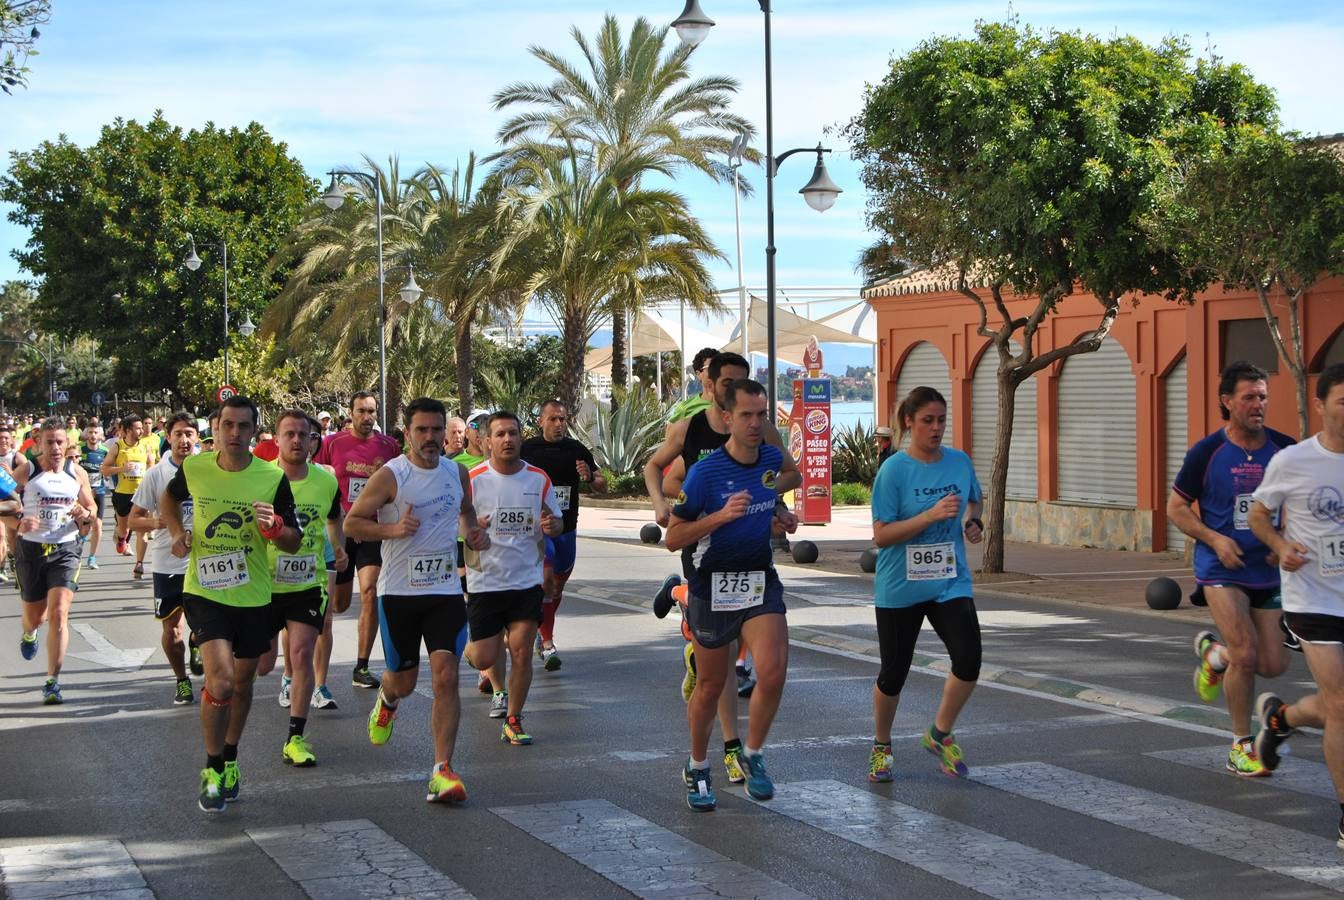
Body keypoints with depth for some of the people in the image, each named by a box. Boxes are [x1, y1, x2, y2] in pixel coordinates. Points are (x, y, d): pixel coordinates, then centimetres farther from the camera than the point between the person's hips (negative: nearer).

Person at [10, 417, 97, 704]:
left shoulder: (77, 473, 4)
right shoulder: (25, 473, -3)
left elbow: (90, 506, 16)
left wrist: (86, 516, -7)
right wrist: (19, 523, -21)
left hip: (66, 550, 0)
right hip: (30, 549, 0)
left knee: (59, 613, -15)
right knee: (35, 615, 14)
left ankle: (52, 682, -8)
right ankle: (28, 634, 55)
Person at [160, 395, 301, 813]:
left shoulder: (273, 477, -8)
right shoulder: (194, 468, -6)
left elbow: (294, 542, -1)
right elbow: (169, 498, 18)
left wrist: (274, 528, -23)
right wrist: (177, 533, 1)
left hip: (253, 595, 2)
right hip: (204, 591, -2)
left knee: (242, 683, 15)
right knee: (220, 680, -17)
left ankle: (230, 760, 39)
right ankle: (212, 771, 1)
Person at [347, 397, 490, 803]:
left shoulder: (457, 472, 6)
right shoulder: (390, 476, -9)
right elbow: (352, 522, -6)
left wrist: (474, 533, 4)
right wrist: (393, 529, -22)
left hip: (446, 590, 2)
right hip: (398, 591, -2)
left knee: (446, 676, -12)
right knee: (404, 681, 10)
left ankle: (442, 771, -11)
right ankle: (386, 700, 49)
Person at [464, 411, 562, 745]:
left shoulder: (539, 479, 2)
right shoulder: (473, 480, -6)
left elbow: (558, 524, 12)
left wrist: (551, 524, -13)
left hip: (527, 580, 1)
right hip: (484, 581, -1)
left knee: (521, 652, -6)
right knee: (484, 658, 0)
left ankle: (513, 722, 10)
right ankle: (499, 687, 38)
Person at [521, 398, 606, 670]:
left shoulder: (577, 451, 1)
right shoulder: (527, 449, -5)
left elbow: (602, 486, 4)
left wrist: (590, 477, -17)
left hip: (567, 528, 4)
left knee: (559, 582, 16)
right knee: (545, 577, -20)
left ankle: (542, 629, 39)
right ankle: (547, 644, -20)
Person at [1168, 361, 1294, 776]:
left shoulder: (1284, 449, 1)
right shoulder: (1207, 452, -6)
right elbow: (1176, 507, 2)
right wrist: (1215, 540, -12)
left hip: (1268, 571, 4)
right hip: (1222, 570, -4)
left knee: (1273, 664, 3)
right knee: (1245, 654, -15)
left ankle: (1212, 653, 35)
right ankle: (1241, 746, 3)